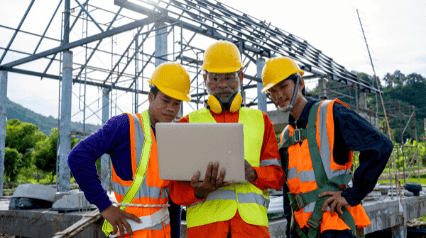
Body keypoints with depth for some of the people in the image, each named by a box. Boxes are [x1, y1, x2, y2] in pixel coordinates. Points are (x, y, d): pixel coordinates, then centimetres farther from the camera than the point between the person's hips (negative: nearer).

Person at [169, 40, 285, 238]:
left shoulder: (260, 120, 18)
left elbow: (277, 175, 13)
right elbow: (177, 188, 6)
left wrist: (252, 173, -9)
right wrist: (199, 191, -16)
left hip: (251, 218, 1)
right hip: (205, 218, -1)